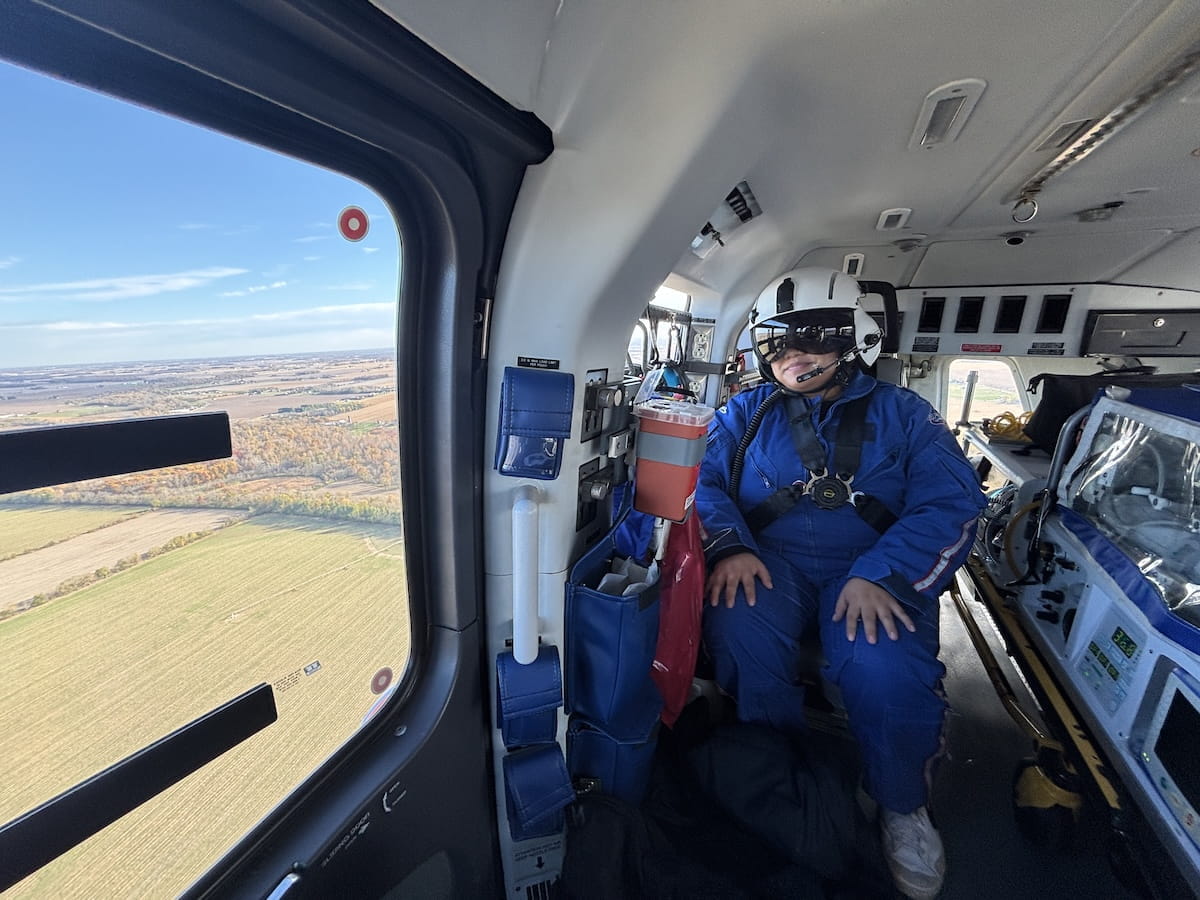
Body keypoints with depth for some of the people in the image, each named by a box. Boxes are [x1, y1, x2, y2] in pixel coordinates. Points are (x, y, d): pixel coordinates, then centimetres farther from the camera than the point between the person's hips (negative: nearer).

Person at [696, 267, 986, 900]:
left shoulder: (900, 413, 9)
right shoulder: (747, 411, 13)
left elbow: (952, 504, -2)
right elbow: (705, 481, 3)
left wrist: (881, 574, -19)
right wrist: (730, 546, -18)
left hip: (876, 569, 0)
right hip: (771, 562, 1)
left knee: (885, 669, -30)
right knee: (738, 629, -30)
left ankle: (902, 805, 5)